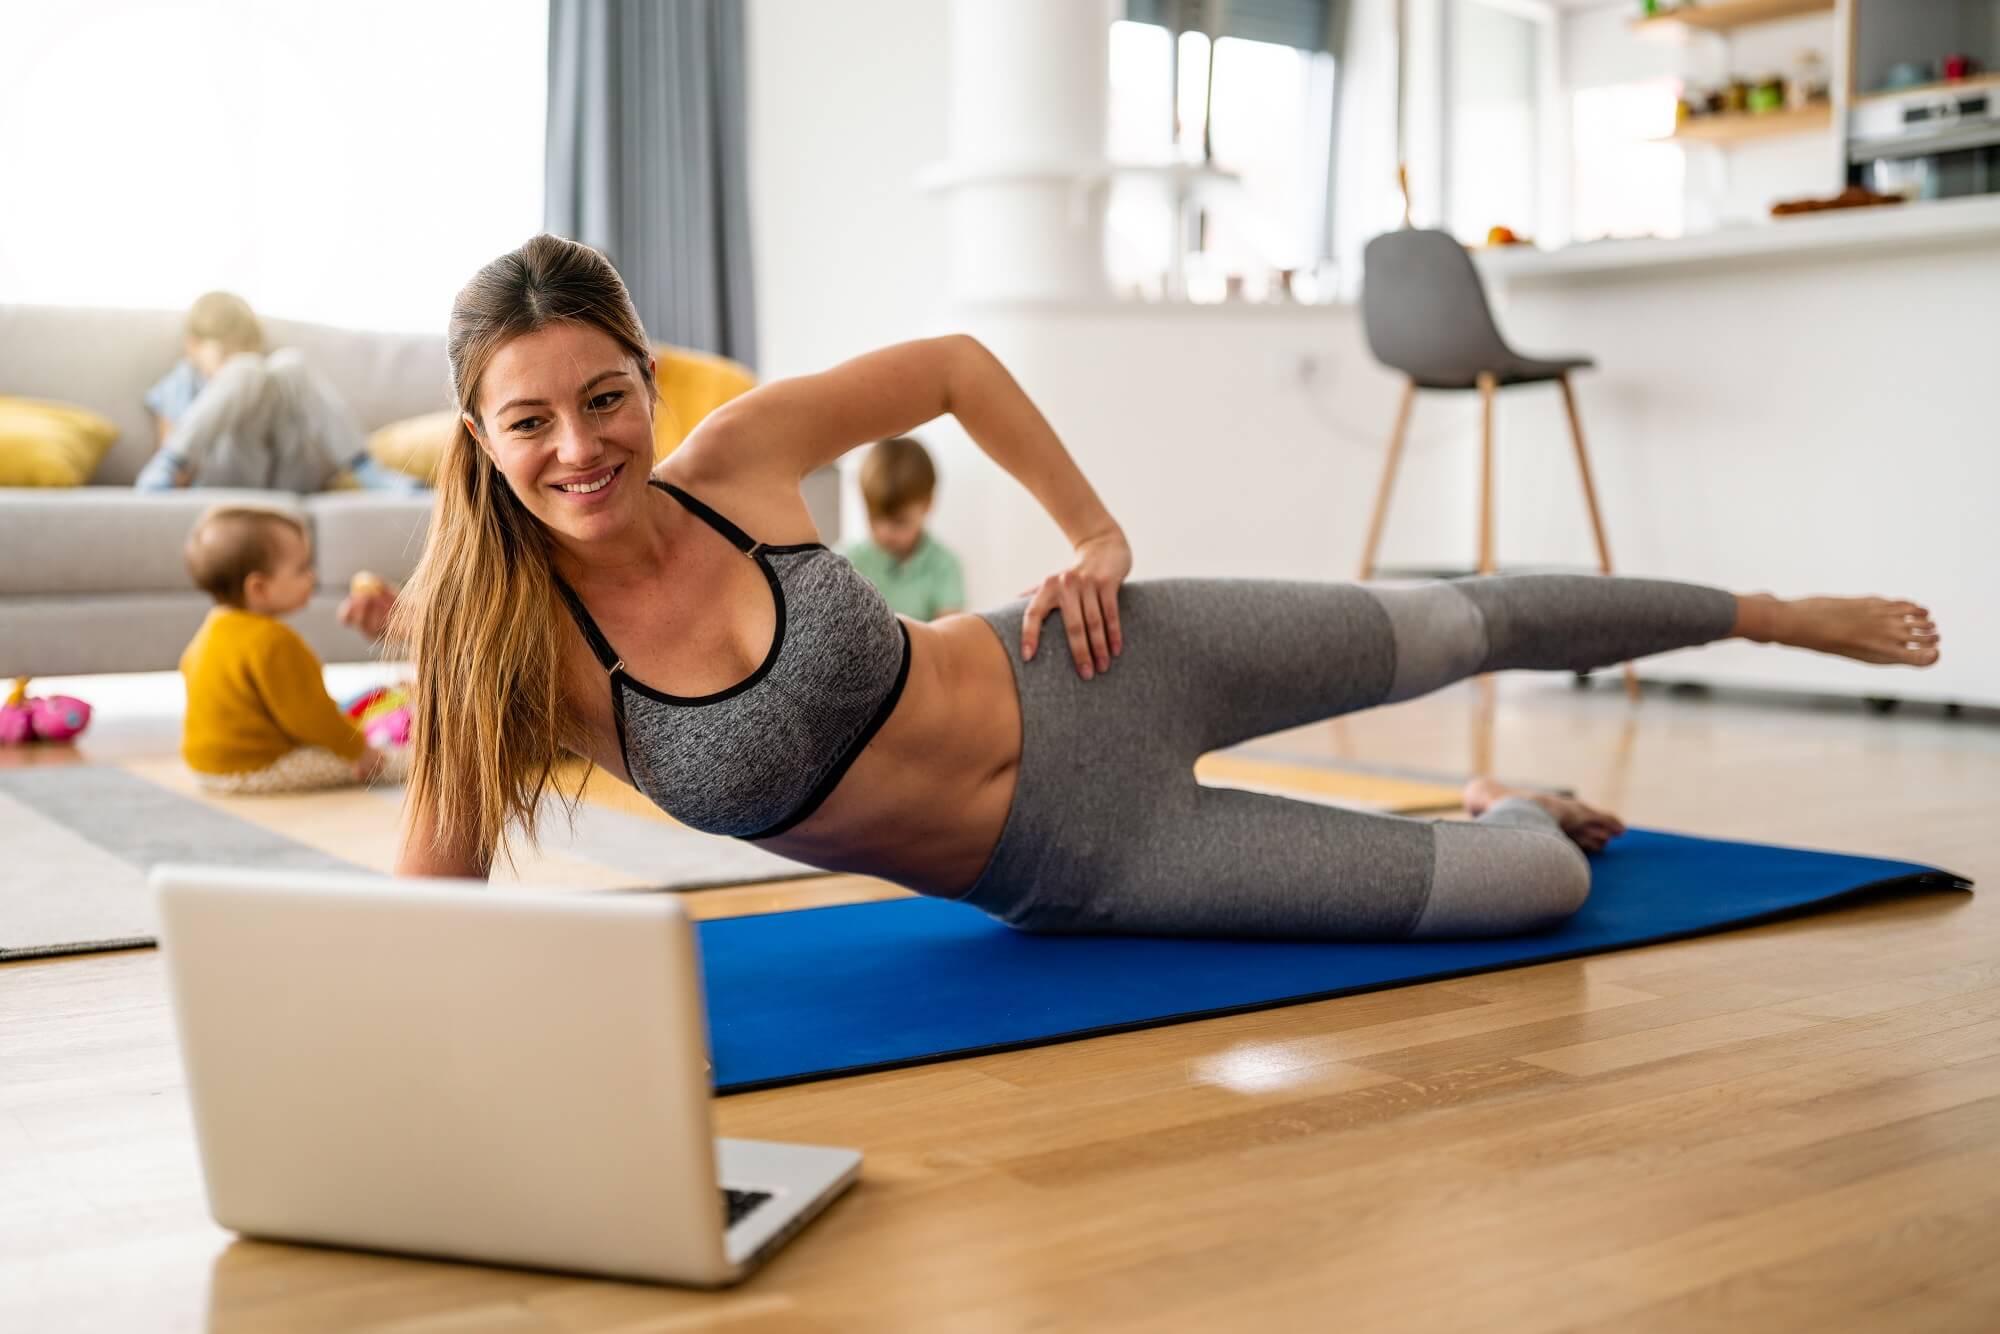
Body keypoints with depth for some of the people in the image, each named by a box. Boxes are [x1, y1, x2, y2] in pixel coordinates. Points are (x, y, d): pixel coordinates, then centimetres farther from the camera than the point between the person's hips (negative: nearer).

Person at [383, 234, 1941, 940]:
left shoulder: (733, 455, -16)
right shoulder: (502, 652, -19)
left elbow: (957, 364, 0)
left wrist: (1099, 535, -2)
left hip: (1079, 680, 1)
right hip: (1071, 867, -1)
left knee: (1454, 625, 17)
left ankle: (1775, 611, 48)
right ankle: (1520, 819, 40)